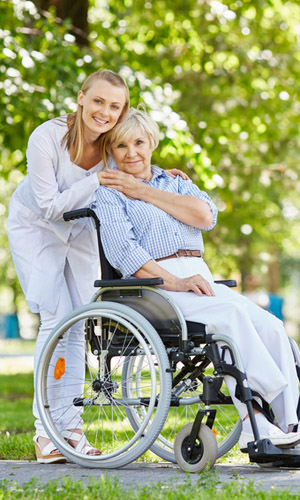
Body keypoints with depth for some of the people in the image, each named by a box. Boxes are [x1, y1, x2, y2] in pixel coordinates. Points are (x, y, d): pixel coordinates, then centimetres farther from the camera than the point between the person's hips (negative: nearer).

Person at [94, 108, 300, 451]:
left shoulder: (175, 183, 24)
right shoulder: (109, 192, 8)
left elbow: (206, 216, 2)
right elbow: (122, 251, -9)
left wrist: (143, 192, 0)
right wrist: (174, 283, -20)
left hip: (200, 278, 6)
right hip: (152, 289, -6)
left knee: (270, 326, -20)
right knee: (231, 315, -32)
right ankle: (253, 422, -35)